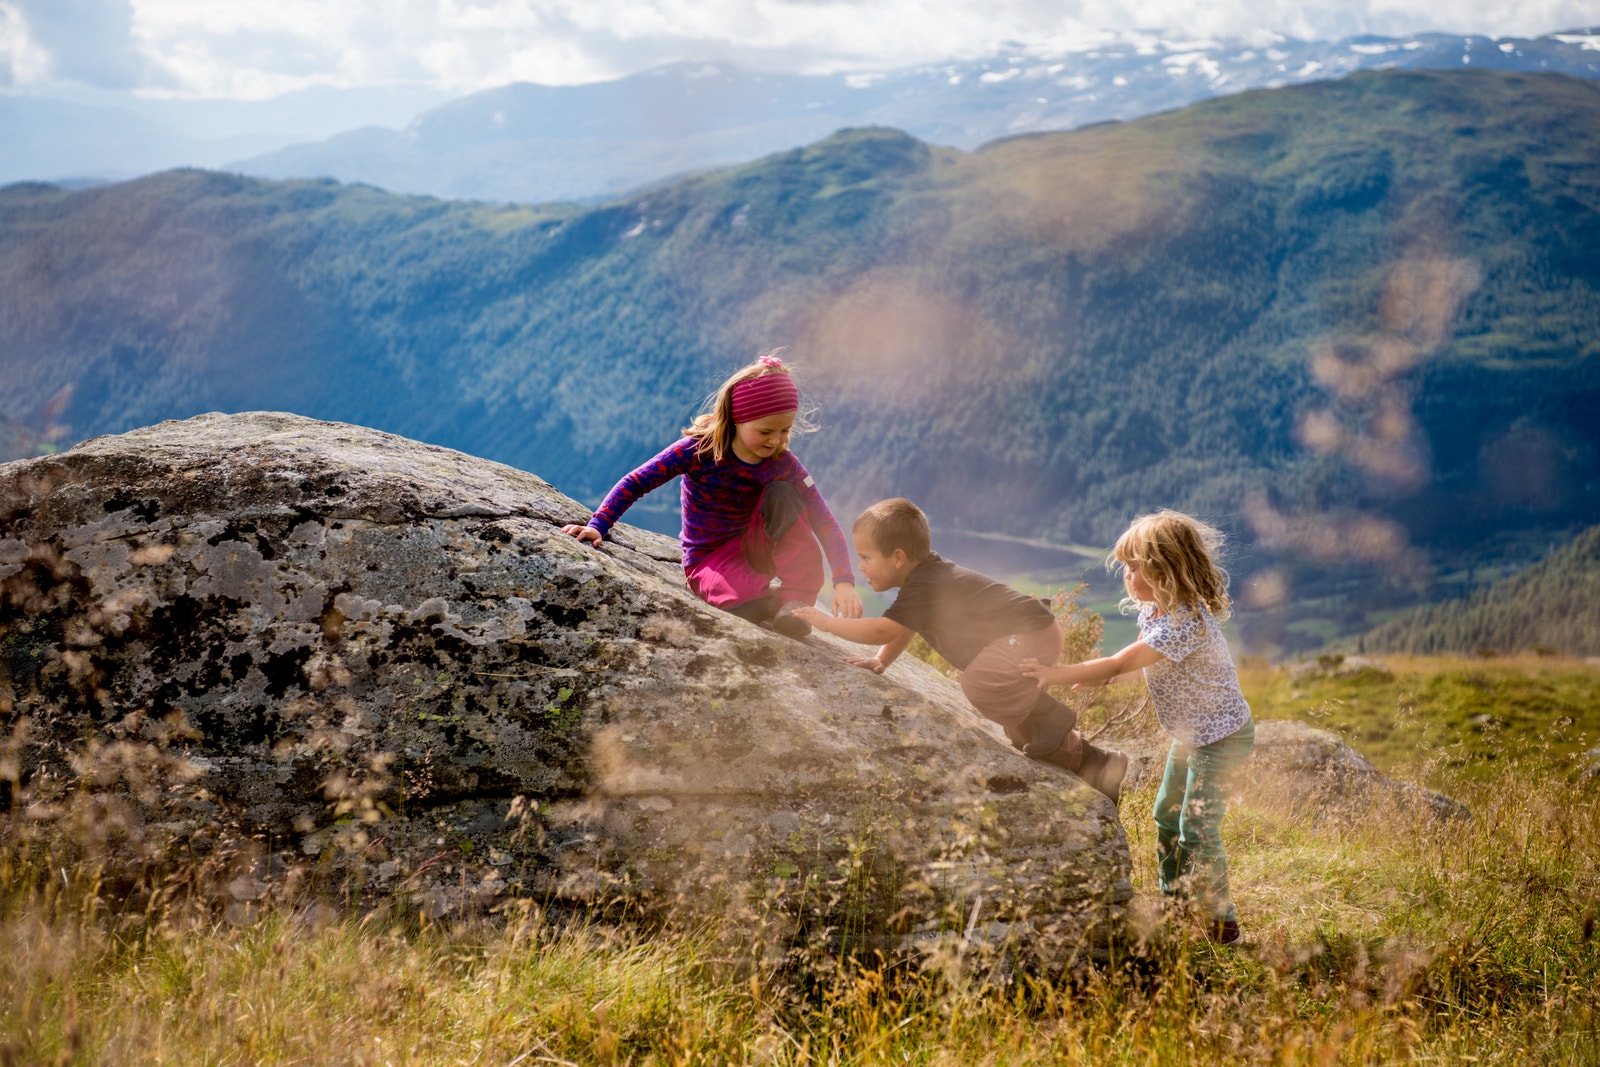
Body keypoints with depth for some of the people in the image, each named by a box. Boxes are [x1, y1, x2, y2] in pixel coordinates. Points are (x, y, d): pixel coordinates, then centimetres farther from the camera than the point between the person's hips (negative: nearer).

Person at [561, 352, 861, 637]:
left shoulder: (782, 464, -11)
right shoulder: (699, 450, -18)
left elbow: (824, 522, -16)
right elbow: (635, 484, -15)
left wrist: (843, 580, -29)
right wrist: (597, 527, -27)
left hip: (754, 550, 4)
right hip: (709, 561, -3)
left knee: (783, 493, -26)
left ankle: (797, 597, -21)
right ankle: (783, 604, -3)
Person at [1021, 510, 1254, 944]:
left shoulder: (1186, 623, -32)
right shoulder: (1155, 609, -1)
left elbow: (1119, 664, -32)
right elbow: (1135, 659, 11)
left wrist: (1057, 675, -29)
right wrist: (1090, 676, -7)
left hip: (1221, 737, -10)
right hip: (1190, 734, 10)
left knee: (1197, 828, -10)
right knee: (1167, 816, 18)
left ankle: (1221, 924, 2)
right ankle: (1172, 903, 33)